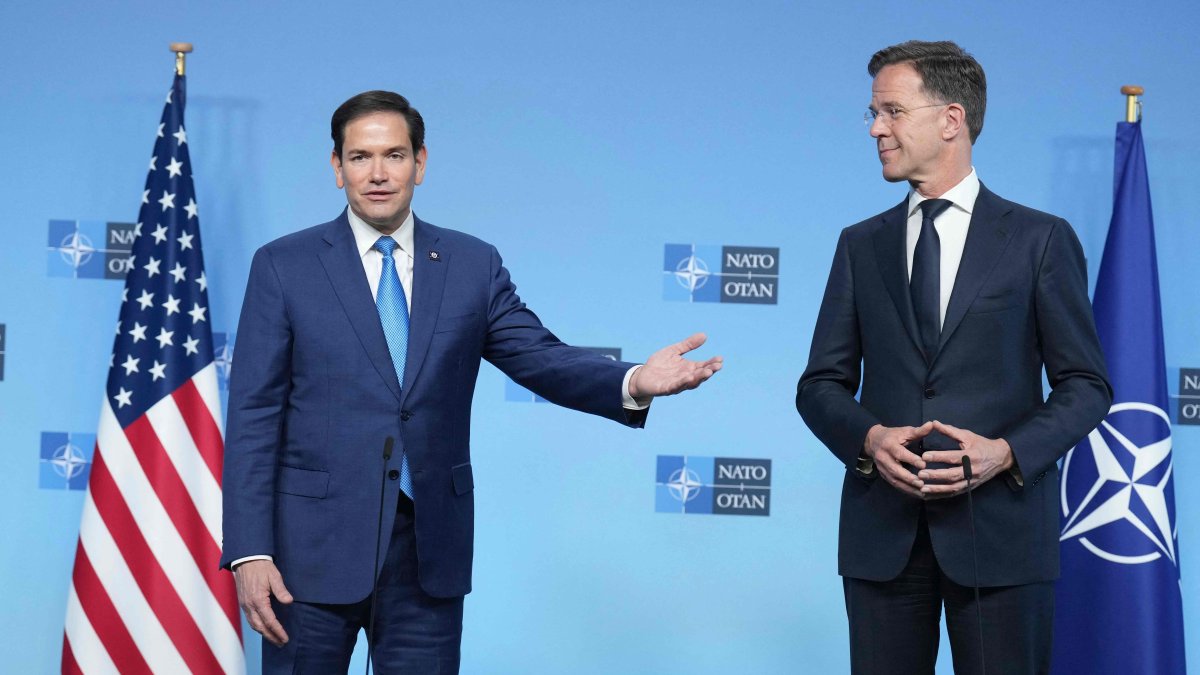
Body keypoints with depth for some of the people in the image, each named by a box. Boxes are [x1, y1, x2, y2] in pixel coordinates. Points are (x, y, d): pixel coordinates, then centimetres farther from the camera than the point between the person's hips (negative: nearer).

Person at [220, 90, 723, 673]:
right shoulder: (283, 266, 0)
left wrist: (634, 383, -22)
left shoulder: (473, 265, 6)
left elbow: (540, 358, -1)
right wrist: (250, 552, -11)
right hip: (315, 545, -2)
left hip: (430, 550, 2)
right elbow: (254, 415, -3)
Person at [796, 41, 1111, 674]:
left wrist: (1008, 451, -15)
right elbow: (821, 384, 11)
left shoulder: (1041, 239, 3)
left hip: (999, 523, -2)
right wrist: (868, 438, -10)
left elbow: (1086, 383, 2)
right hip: (882, 527, 3)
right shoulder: (861, 244, 12)